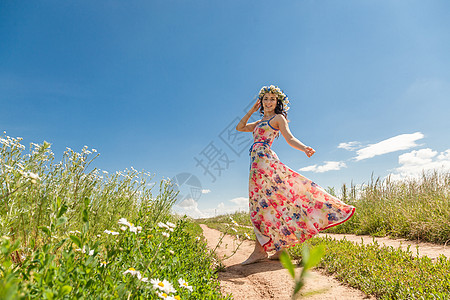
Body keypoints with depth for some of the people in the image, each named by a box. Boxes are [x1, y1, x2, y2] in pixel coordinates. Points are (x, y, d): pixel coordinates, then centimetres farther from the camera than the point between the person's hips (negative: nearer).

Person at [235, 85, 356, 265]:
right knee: (268, 202, 3)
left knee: (261, 202, -14)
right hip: (256, 162, 7)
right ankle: (280, 247, 8)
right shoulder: (259, 123, 28)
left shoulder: (278, 118, 7)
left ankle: (260, 249, -11)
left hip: (264, 158, -7)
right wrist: (252, 110, 25)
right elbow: (239, 127, 30)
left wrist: (304, 148, -25)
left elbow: (290, 138, -5)